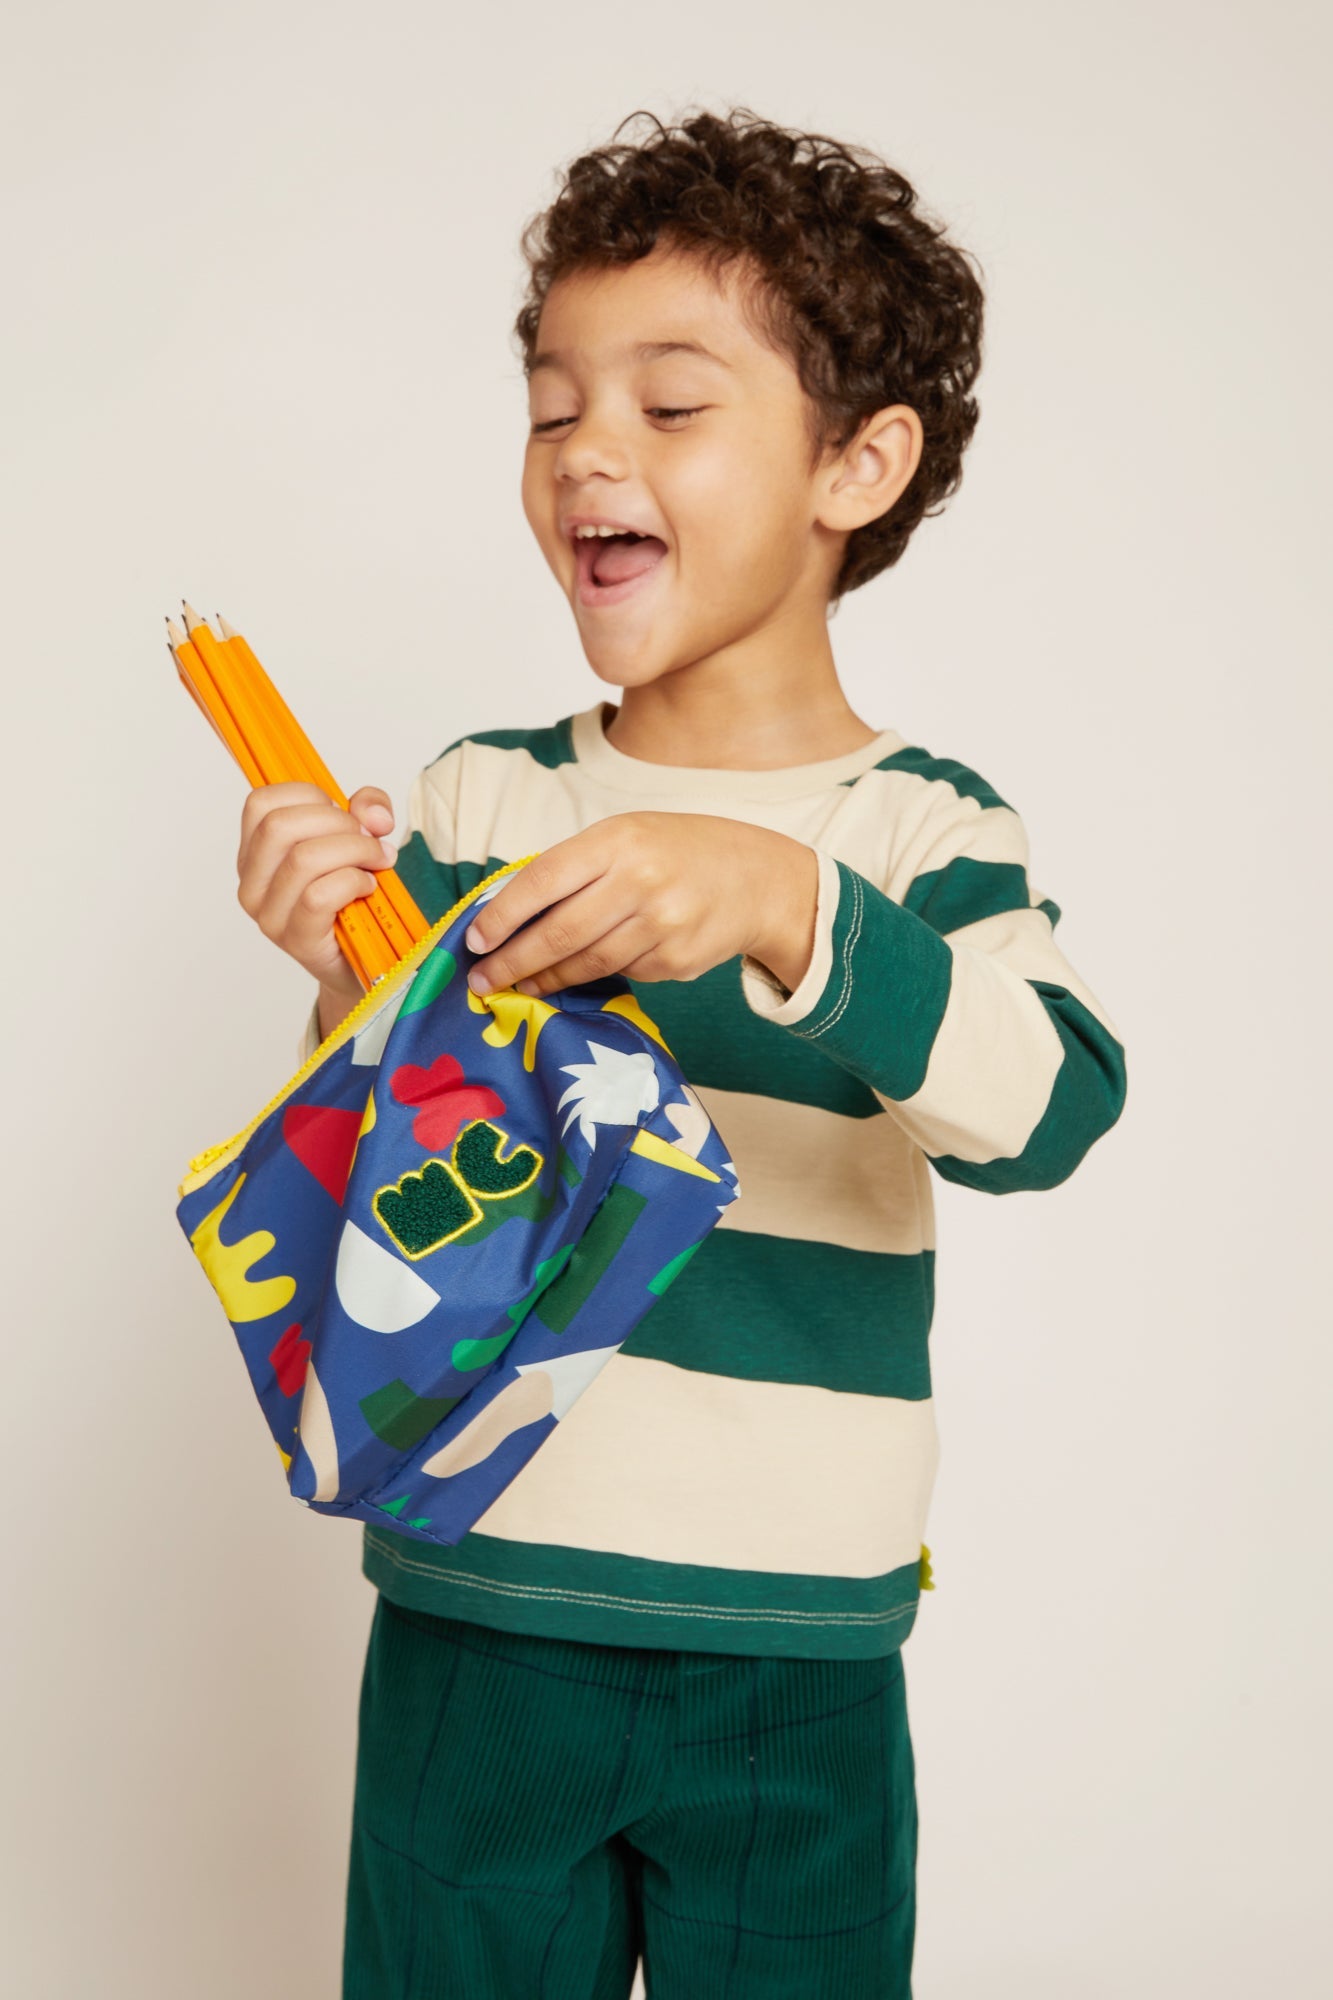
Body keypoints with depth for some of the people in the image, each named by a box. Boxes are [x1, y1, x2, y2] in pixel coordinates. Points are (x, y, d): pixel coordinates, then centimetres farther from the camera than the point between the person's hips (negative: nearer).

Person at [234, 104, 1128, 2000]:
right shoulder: (478, 800, 1)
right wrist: (354, 996, -18)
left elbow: (1047, 1106, -22)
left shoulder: (929, 831, -3)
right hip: (474, 1613, 2)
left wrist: (780, 902, -35)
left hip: (796, 1661, -1)